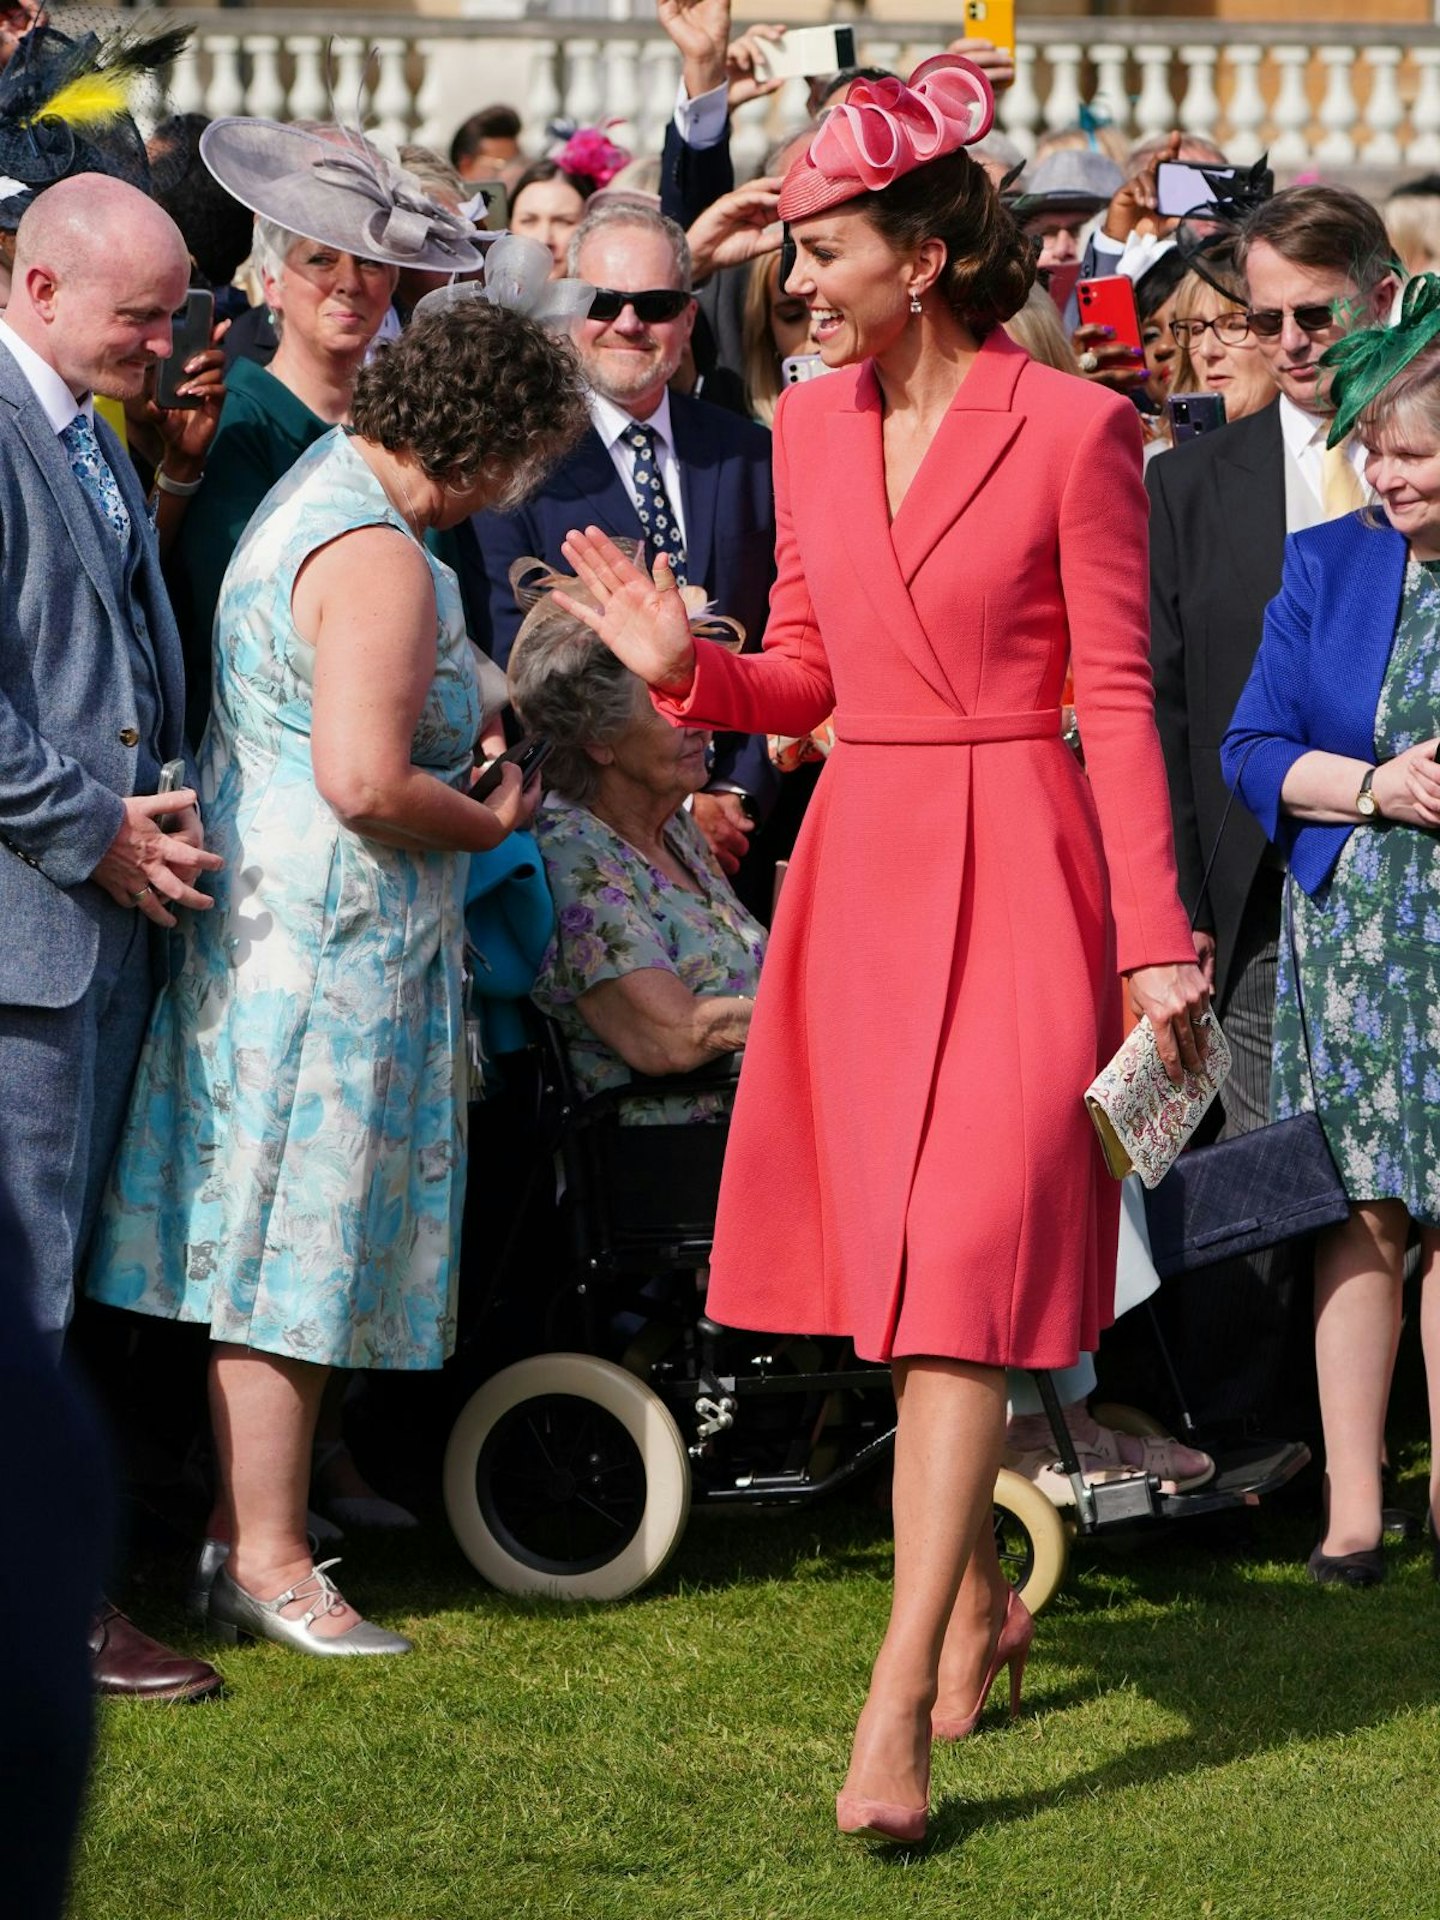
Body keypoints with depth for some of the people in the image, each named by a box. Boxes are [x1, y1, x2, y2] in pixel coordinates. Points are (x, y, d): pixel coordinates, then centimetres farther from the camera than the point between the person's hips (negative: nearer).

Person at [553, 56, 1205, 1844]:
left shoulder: (1071, 429, -8)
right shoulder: (810, 425, 9)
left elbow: (1116, 698, -7)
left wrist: (1155, 939, -10)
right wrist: (686, 666, -4)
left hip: (1015, 871, -6)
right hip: (856, 868, 6)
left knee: (964, 1267, -12)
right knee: (900, 1254, 11)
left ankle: (899, 1703, -17)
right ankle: (976, 1597, 30)